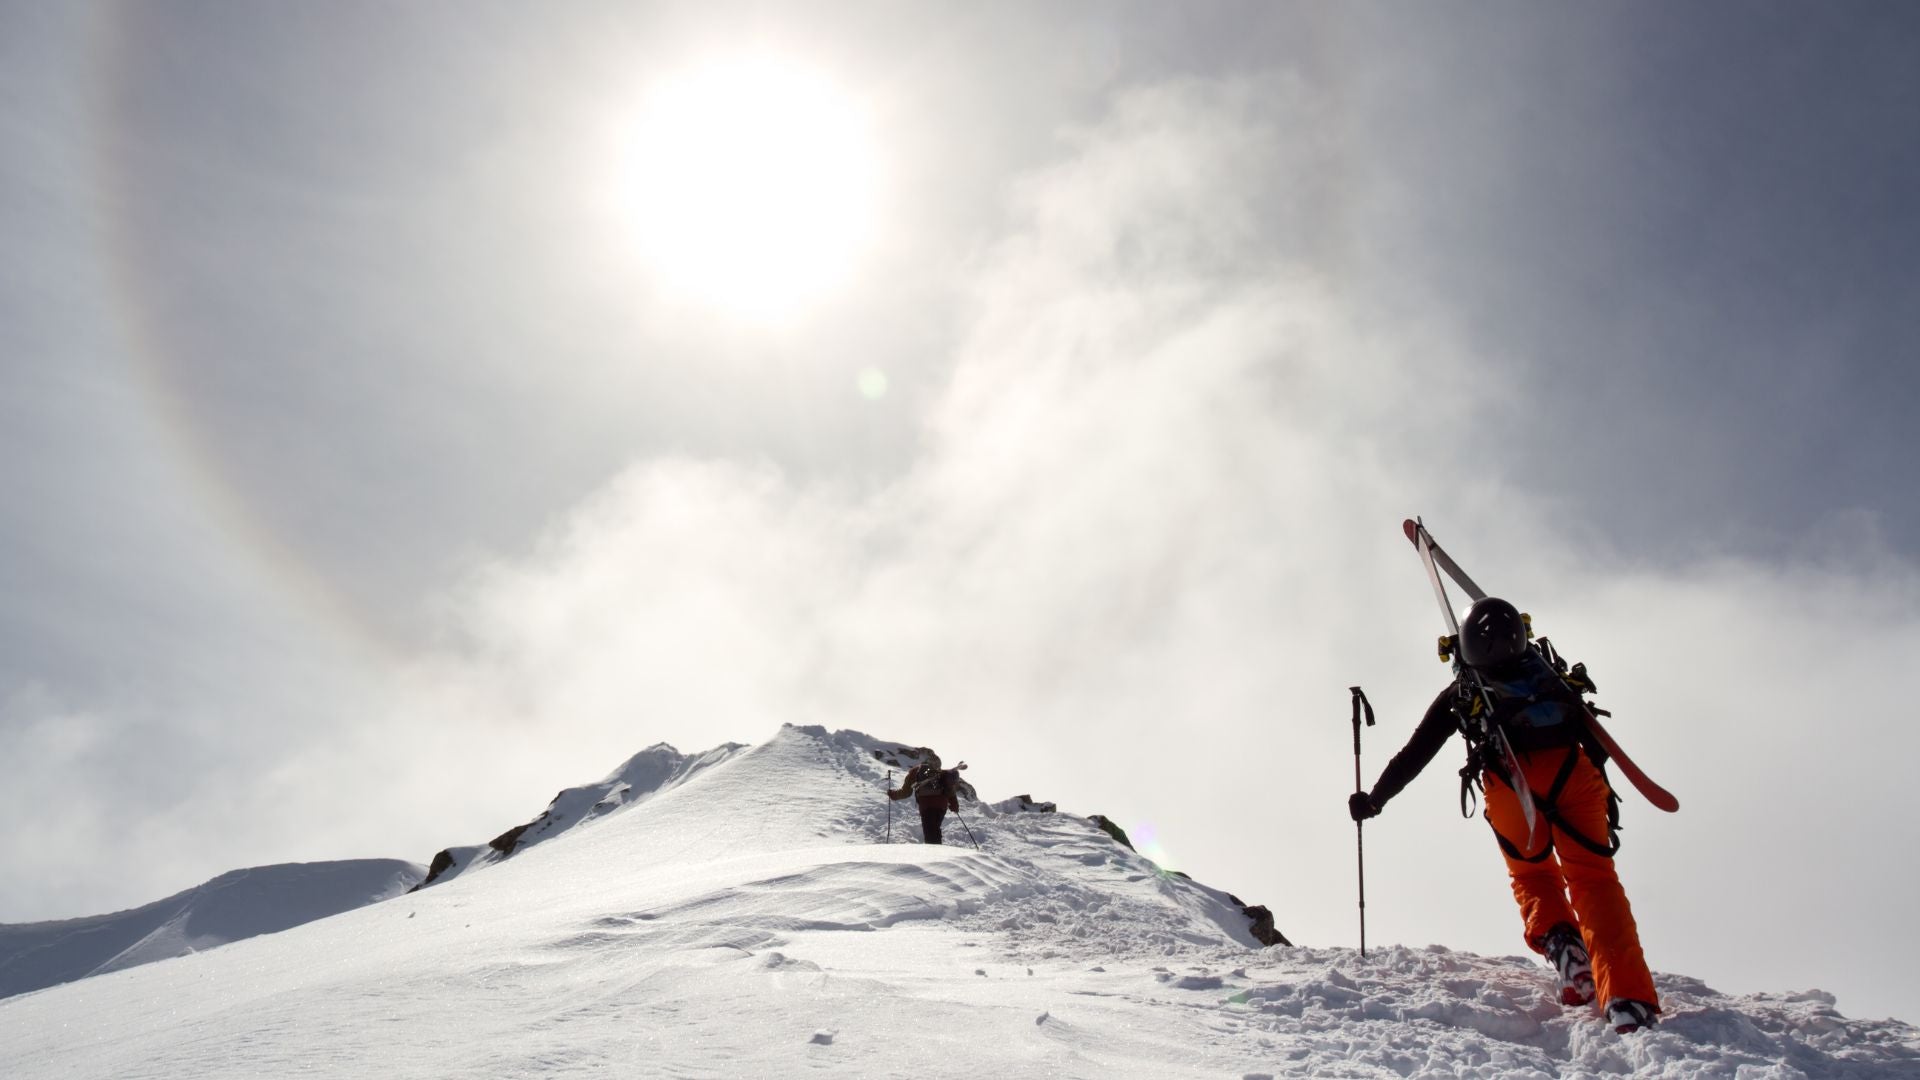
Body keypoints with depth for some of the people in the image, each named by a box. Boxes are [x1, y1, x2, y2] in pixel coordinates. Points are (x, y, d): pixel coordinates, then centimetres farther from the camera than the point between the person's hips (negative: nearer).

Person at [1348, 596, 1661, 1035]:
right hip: (1574, 774, 1)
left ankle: (1560, 942, -7)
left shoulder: (1460, 692, 23)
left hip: (1509, 782, -1)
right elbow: (1593, 735, 25)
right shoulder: (1550, 673, 29)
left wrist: (1374, 799, 31)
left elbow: (1415, 754, 22)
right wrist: (1603, 791, 33)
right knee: (1593, 879, 4)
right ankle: (1630, 1000, -14)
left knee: (1531, 875, 21)